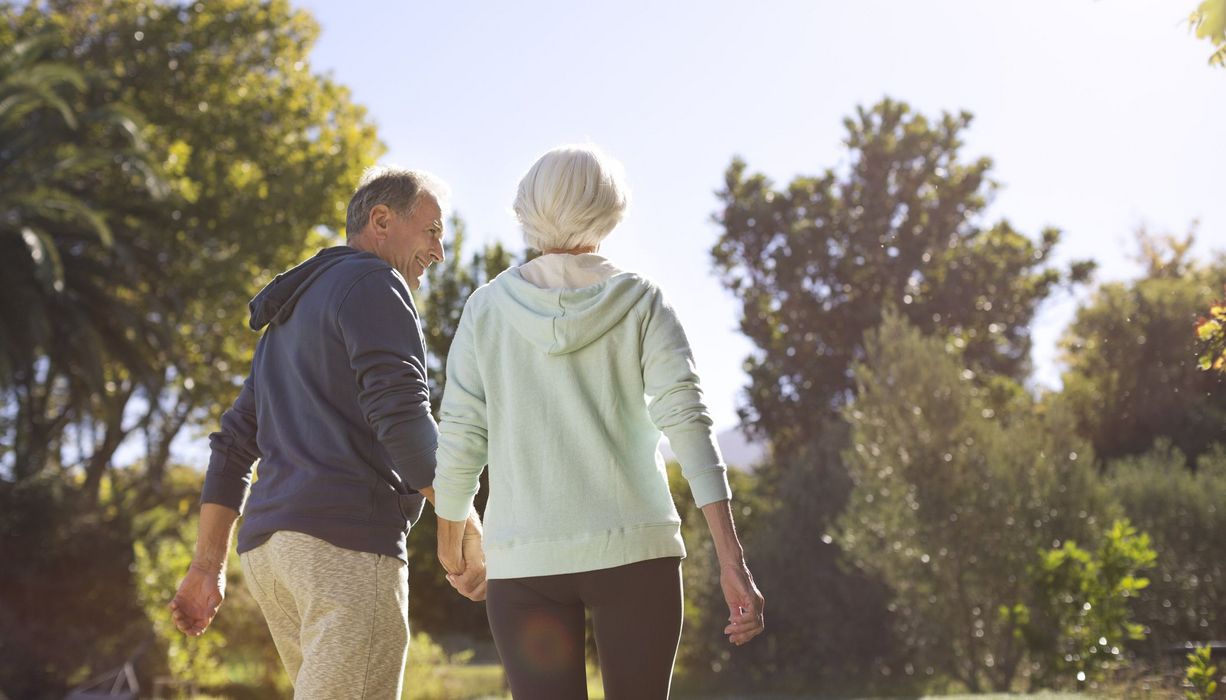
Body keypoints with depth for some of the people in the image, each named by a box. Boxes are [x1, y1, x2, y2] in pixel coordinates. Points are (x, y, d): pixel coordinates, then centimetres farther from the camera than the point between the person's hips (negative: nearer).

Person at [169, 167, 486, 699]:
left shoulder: (292, 314, 28)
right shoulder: (373, 284, -1)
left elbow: (234, 442, 24)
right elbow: (402, 416, -15)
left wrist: (207, 566, 22)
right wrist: (470, 533, -12)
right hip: (346, 540, -9)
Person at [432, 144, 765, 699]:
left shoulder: (488, 308, 3)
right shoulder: (640, 303, 1)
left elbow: (460, 439, 1)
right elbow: (688, 421, -10)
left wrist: (450, 534, 18)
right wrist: (732, 562, -13)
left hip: (523, 562, 0)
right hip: (633, 550, 0)